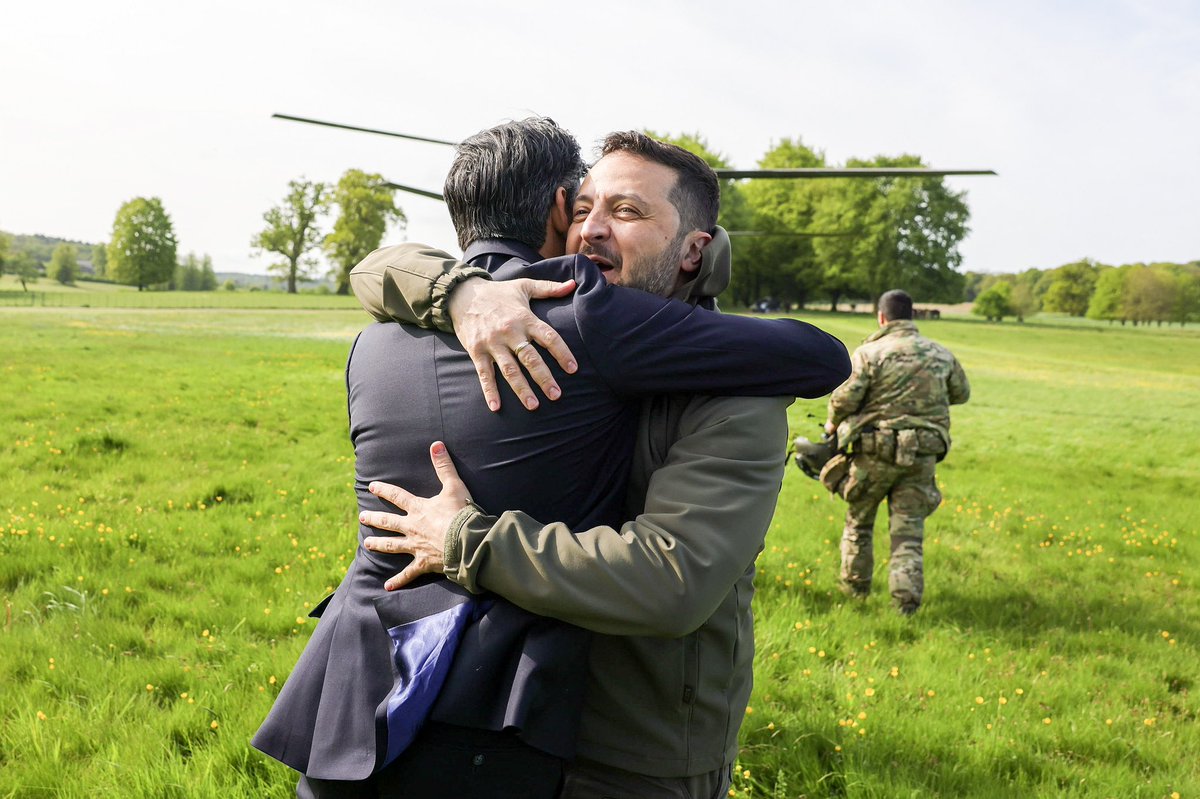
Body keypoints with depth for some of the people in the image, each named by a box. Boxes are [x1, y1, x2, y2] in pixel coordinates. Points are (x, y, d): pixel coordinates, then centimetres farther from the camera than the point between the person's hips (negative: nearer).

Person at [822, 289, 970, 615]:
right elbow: (961, 393, 21)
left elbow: (844, 398, -12)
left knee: (859, 519, 17)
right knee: (909, 528, 7)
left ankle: (855, 585, 29)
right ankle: (907, 597, -2)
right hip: (923, 455, 3)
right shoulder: (941, 354, 7)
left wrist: (834, 423, 8)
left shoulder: (870, 352, -8)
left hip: (876, 451, -2)